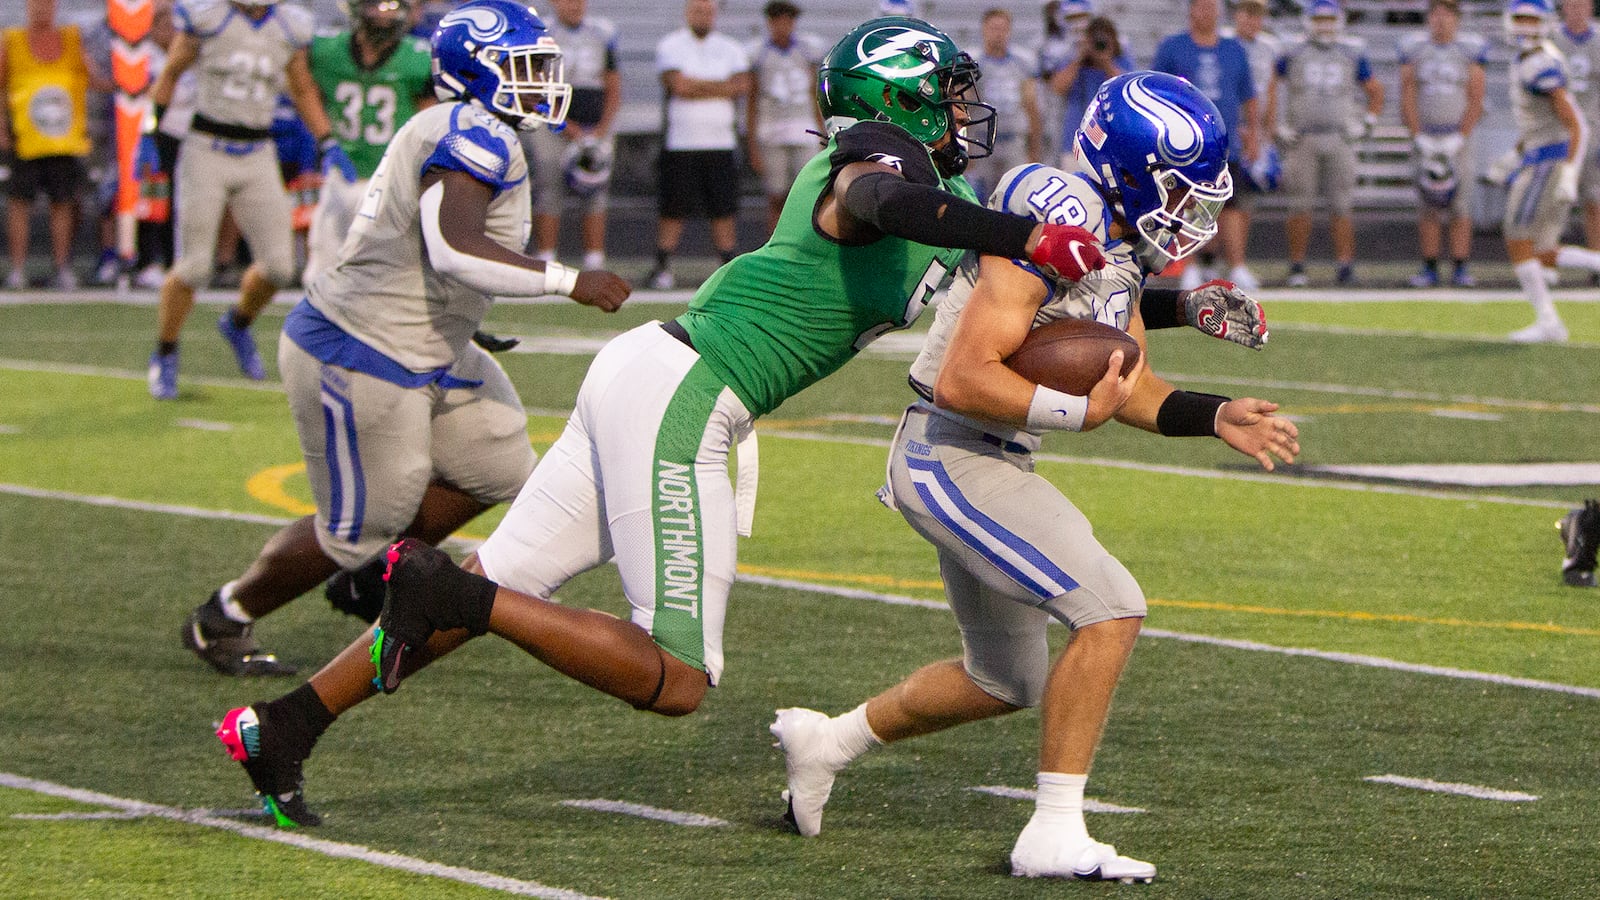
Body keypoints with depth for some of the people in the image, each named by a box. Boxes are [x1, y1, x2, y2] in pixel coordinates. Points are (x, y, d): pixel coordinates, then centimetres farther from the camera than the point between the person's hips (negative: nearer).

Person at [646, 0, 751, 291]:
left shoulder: (730, 49, 11)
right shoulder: (670, 47, 0)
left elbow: (742, 86, -4)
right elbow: (679, 85, -14)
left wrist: (697, 86, -8)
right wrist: (720, 87, -6)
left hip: (720, 143, 3)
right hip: (680, 144, -3)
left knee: (724, 210, 2)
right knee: (673, 210, -3)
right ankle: (662, 269, 3)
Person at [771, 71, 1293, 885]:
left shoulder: (1121, 245, 6)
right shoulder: (1056, 230, -24)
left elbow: (1129, 389, 14)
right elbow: (965, 381, -28)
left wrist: (1215, 419, 0)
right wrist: (1079, 411, -24)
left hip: (992, 462, 10)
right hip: (950, 458, -10)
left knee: (1005, 682, 23)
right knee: (1110, 610, -19)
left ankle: (823, 741, 40)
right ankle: (1054, 834, -15)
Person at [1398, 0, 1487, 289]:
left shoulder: (1471, 50, -2)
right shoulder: (1414, 49, 2)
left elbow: (1475, 100, -4)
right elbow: (1408, 98, 0)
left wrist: (1458, 140, -11)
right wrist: (1420, 140, -8)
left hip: (1459, 137, -1)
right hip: (1426, 137, 1)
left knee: (1459, 207, -4)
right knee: (1428, 208, 0)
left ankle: (1460, 269, 1)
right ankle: (1429, 269, 4)